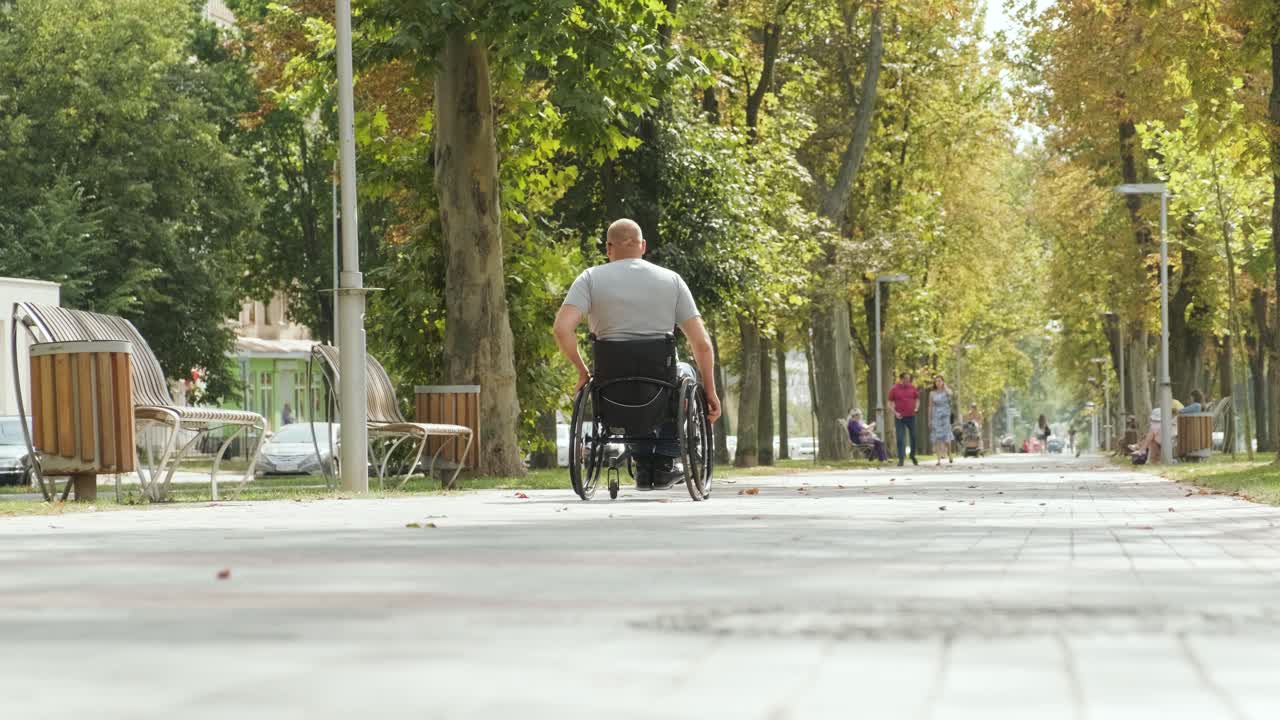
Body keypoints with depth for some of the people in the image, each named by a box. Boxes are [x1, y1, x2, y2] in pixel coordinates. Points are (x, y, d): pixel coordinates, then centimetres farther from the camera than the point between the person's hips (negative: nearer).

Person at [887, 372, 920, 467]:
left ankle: (913, 455, 28)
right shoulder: (894, 389, -1)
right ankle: (900, 459, -1)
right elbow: (890, 403, 2)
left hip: (911, 416, 2)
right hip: (899, 417, -2)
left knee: (914, 437, 7)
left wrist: (916, 408, -3)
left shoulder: (912, 388, 5)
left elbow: (917, 399, 15)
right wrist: (895, 412, -12)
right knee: (900, 439, -5)